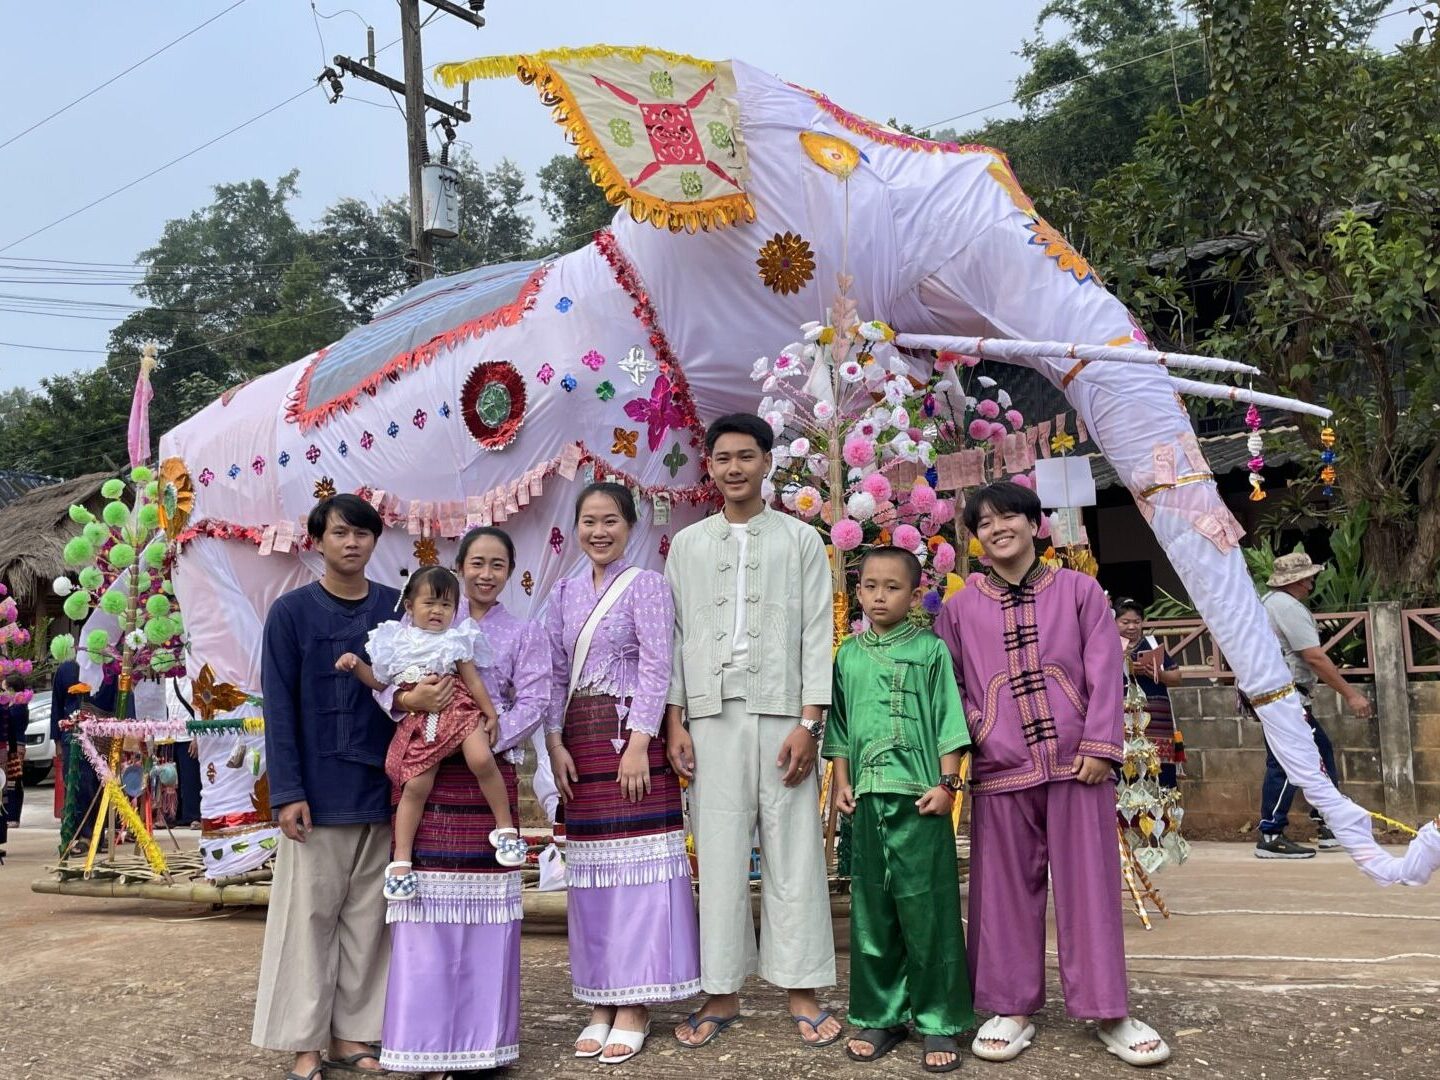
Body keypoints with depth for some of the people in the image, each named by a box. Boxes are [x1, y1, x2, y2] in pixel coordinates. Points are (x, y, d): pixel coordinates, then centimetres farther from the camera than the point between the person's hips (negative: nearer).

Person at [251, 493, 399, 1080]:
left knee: (368, 916, 9)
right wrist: (288, 792, -11)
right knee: (311, 913, 3)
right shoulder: (292, 611, -2)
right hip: (320, 791, -3)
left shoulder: (396, 607, 5)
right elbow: (279, 706, -4)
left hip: (383, 789, 3)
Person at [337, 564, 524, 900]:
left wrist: (491, 714, 3)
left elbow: (473, 681, 7)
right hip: (418, 723, 1)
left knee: (482, 760, -25)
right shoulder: (395, 641, 10)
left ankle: (505, 827, -10)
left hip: (459, 711, -1)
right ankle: (401, 859, 4)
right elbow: (379, 681, 19)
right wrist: (356, 665, 4)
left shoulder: (457, 640, 6)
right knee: (415, 786, -6)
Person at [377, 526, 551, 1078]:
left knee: (485, 902, 1)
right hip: (426, 774, 0)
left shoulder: (523, 635, 11)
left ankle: (481, 1036, 13)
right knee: (427, 901, -2)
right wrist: (408, 699, -18)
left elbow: (534, 702, -1)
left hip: (487, 775, 0)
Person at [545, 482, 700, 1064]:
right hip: (580, 739, 5)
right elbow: (555, 675, 12)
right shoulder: (564, 594, 13)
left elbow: (655, 668, -8)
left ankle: (633, 1005, 5)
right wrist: (555, 743, 0)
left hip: (631, 734, -5)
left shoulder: (646, 585, -1)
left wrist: (638, 744, -16)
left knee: (635, 861, -4)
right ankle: (600, 1002, 15)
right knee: (588, 865, 6)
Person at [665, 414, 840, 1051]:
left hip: (783, 712, -1)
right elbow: (675, 635, 11)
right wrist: (674, 722, 2)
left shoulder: (801, 540, 8)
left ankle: (802, 991, 10)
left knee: (793, 852, 1)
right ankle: (722, 993, 12)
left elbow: (817, 634, 3)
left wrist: (809, 723, -6)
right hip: (712, 715, 2)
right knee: (719, 854, 3)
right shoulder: (687, 545, 13)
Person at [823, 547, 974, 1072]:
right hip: (867, 798, 4)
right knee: (871, 910, 9)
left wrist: (947, 783, -6)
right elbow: (839, 724, 15)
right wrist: (841, 782, 8)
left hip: (920, 798, -3)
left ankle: (939, 1022, 10)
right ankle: (879, 1015, 21)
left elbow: (948, 723, -1)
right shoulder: (849, 654, 11)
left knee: (926, 910, -1)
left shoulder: (931, 649, 1)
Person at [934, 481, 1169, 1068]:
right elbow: (948, 686, 11)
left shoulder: (1079, 590, 6)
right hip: (1001, 769, 1)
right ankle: (1011, 1008, 18)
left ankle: (1107, 1011, 15)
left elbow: (1104, 672, 0)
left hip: (1075, 760, -1)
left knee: (1089, 884, 4)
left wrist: (1100, 746, -8)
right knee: (1006, 889, 6)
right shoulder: (960, 608, 7)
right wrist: (970, 732, -3)